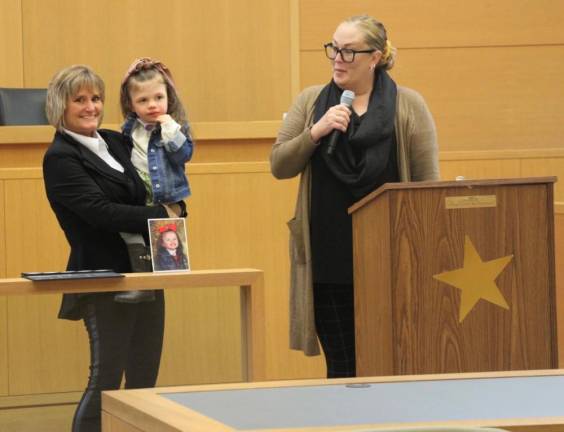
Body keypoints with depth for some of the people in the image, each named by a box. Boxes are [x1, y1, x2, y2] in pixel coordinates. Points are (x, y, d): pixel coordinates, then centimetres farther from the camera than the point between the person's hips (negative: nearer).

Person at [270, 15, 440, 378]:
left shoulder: (408, 106, 2)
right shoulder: (311, 102, 9)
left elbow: (428, 184, 1)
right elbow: (280, 167, 6)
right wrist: (315, 132, -11)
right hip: (330, 261, 2)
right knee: (342, 368, 5)